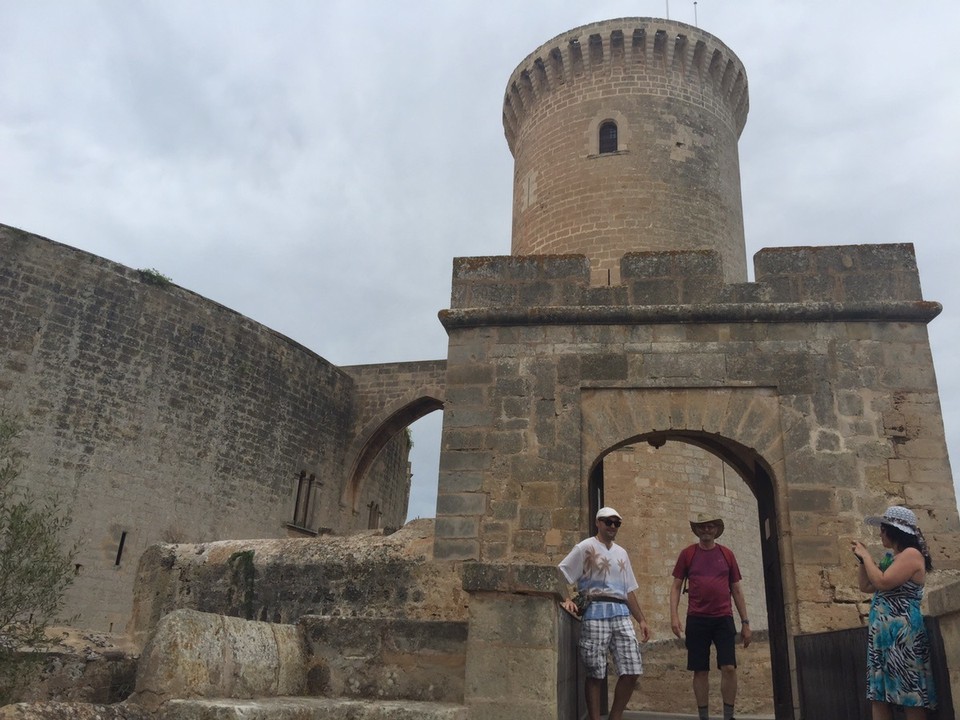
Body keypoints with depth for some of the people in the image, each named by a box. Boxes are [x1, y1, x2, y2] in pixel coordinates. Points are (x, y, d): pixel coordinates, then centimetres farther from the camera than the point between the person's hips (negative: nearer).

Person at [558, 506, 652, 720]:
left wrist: (641, 620, 17)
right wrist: (567, 599, -20)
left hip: (621, 612, 6)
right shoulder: (585, 547, 1)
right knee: (596, 673, -4)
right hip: (596, 612, -5)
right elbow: (560, 575, -5)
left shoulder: (621, 553, 20)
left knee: (632, 671, -1)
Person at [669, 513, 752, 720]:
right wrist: (674, 615, -7)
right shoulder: (688, 553, 4)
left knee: (729, 667, -6)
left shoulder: (727, 554, 8)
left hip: (723, 618, 1)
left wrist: (745, 622, 8)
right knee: (700, 670, 3)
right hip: (697, 619, -1)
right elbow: (676, 587, 4)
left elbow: (736, 590, 11)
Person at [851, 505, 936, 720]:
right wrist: (862, 558, 14)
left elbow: (882, 582, -19)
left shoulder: (911, 554, -9)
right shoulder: (891, 558, 18)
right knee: (879, 695, 5)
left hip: (902, 632, -9)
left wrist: (866, 555, -7)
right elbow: (866, 586, 22)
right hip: (882, 633, 9)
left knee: (909, 696, -6)